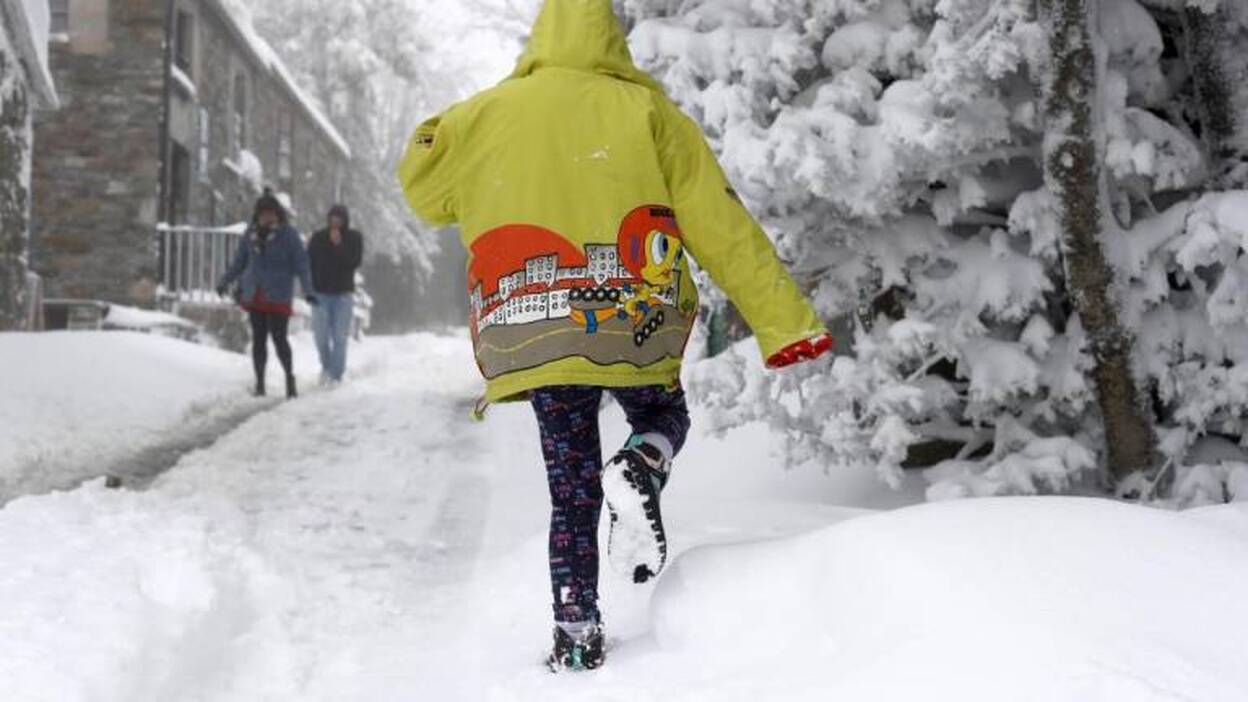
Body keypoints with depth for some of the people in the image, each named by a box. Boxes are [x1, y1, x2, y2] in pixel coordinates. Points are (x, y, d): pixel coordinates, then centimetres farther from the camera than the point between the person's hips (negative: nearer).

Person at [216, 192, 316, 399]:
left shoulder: (289, 234, -6)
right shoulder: (251, 234, 7)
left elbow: (301, 264, -9)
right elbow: (239, 262, 19)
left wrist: (308, 291, -19)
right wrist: (225, 282, 23)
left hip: (278, 297, -4)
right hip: (254, 296, 4)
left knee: (279, 338, -8)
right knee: (258, 339, 5)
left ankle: (290, 379, 9)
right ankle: (260, 383, 12)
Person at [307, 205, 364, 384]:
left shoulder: (355, 238, 3)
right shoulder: (318, 238, 5)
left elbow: (355, 262, -7)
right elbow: (308, 262, 6)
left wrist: (339, 245, -16)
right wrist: (310, 287, -3)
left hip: (343, 294, -1)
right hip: (320, 293, 1)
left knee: (339, 338, -5)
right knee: (321, 337, 3)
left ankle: (336, 376, -1)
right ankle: (326, 366, 28)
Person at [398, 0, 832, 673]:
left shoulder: (489, 114, 7)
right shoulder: (645, 109, 2)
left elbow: (420, 179, 21)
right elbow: (722, 224, -1)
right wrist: (784, 319, -2)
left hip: (532, 334, 2)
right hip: (634, 324, -1)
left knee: (572, 489, 13)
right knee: (664, 417, 25)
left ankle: (575, 635, 7)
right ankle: (640, 470, -9)